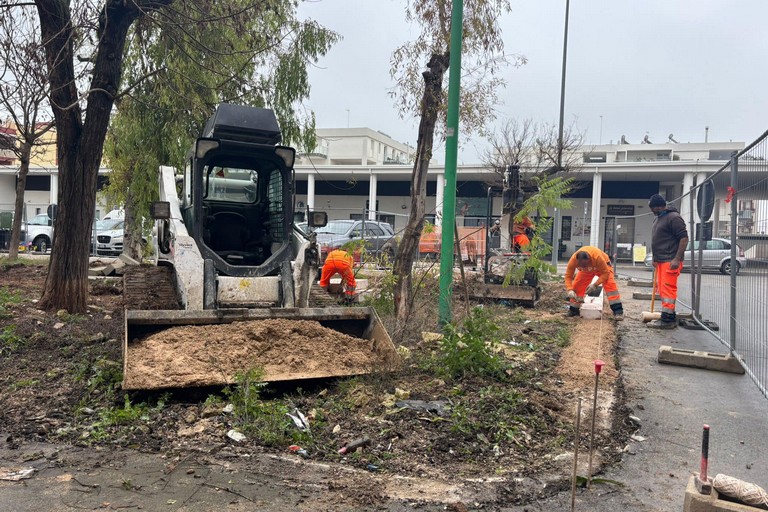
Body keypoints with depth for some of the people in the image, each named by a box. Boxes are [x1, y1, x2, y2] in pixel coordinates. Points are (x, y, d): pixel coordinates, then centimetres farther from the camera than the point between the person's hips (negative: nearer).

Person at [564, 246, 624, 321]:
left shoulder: (597, 257, -45)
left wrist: (595, 285, -40)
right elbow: (568, 276, -26)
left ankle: (618, 311, -24)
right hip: (586, 270, 3)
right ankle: (573, 310, 10)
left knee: (610, 284, -24)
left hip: (603, 266, -3)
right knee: (577, 285, -7)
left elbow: (605, 273, -33)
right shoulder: (573, 259, -36)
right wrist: (570, 290, -40)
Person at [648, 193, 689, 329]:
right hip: (661, 261, 10)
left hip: (670, 261, -10)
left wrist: (677, 259, -20)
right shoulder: (658, 218, 18)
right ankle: (669, 317, 19)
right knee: (661, 289, 11)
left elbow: (684, 238, -15)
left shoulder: (673, 217, -12)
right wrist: (655, 259, 24)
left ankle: (668, 320, -8)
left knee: (668, 289, -10)